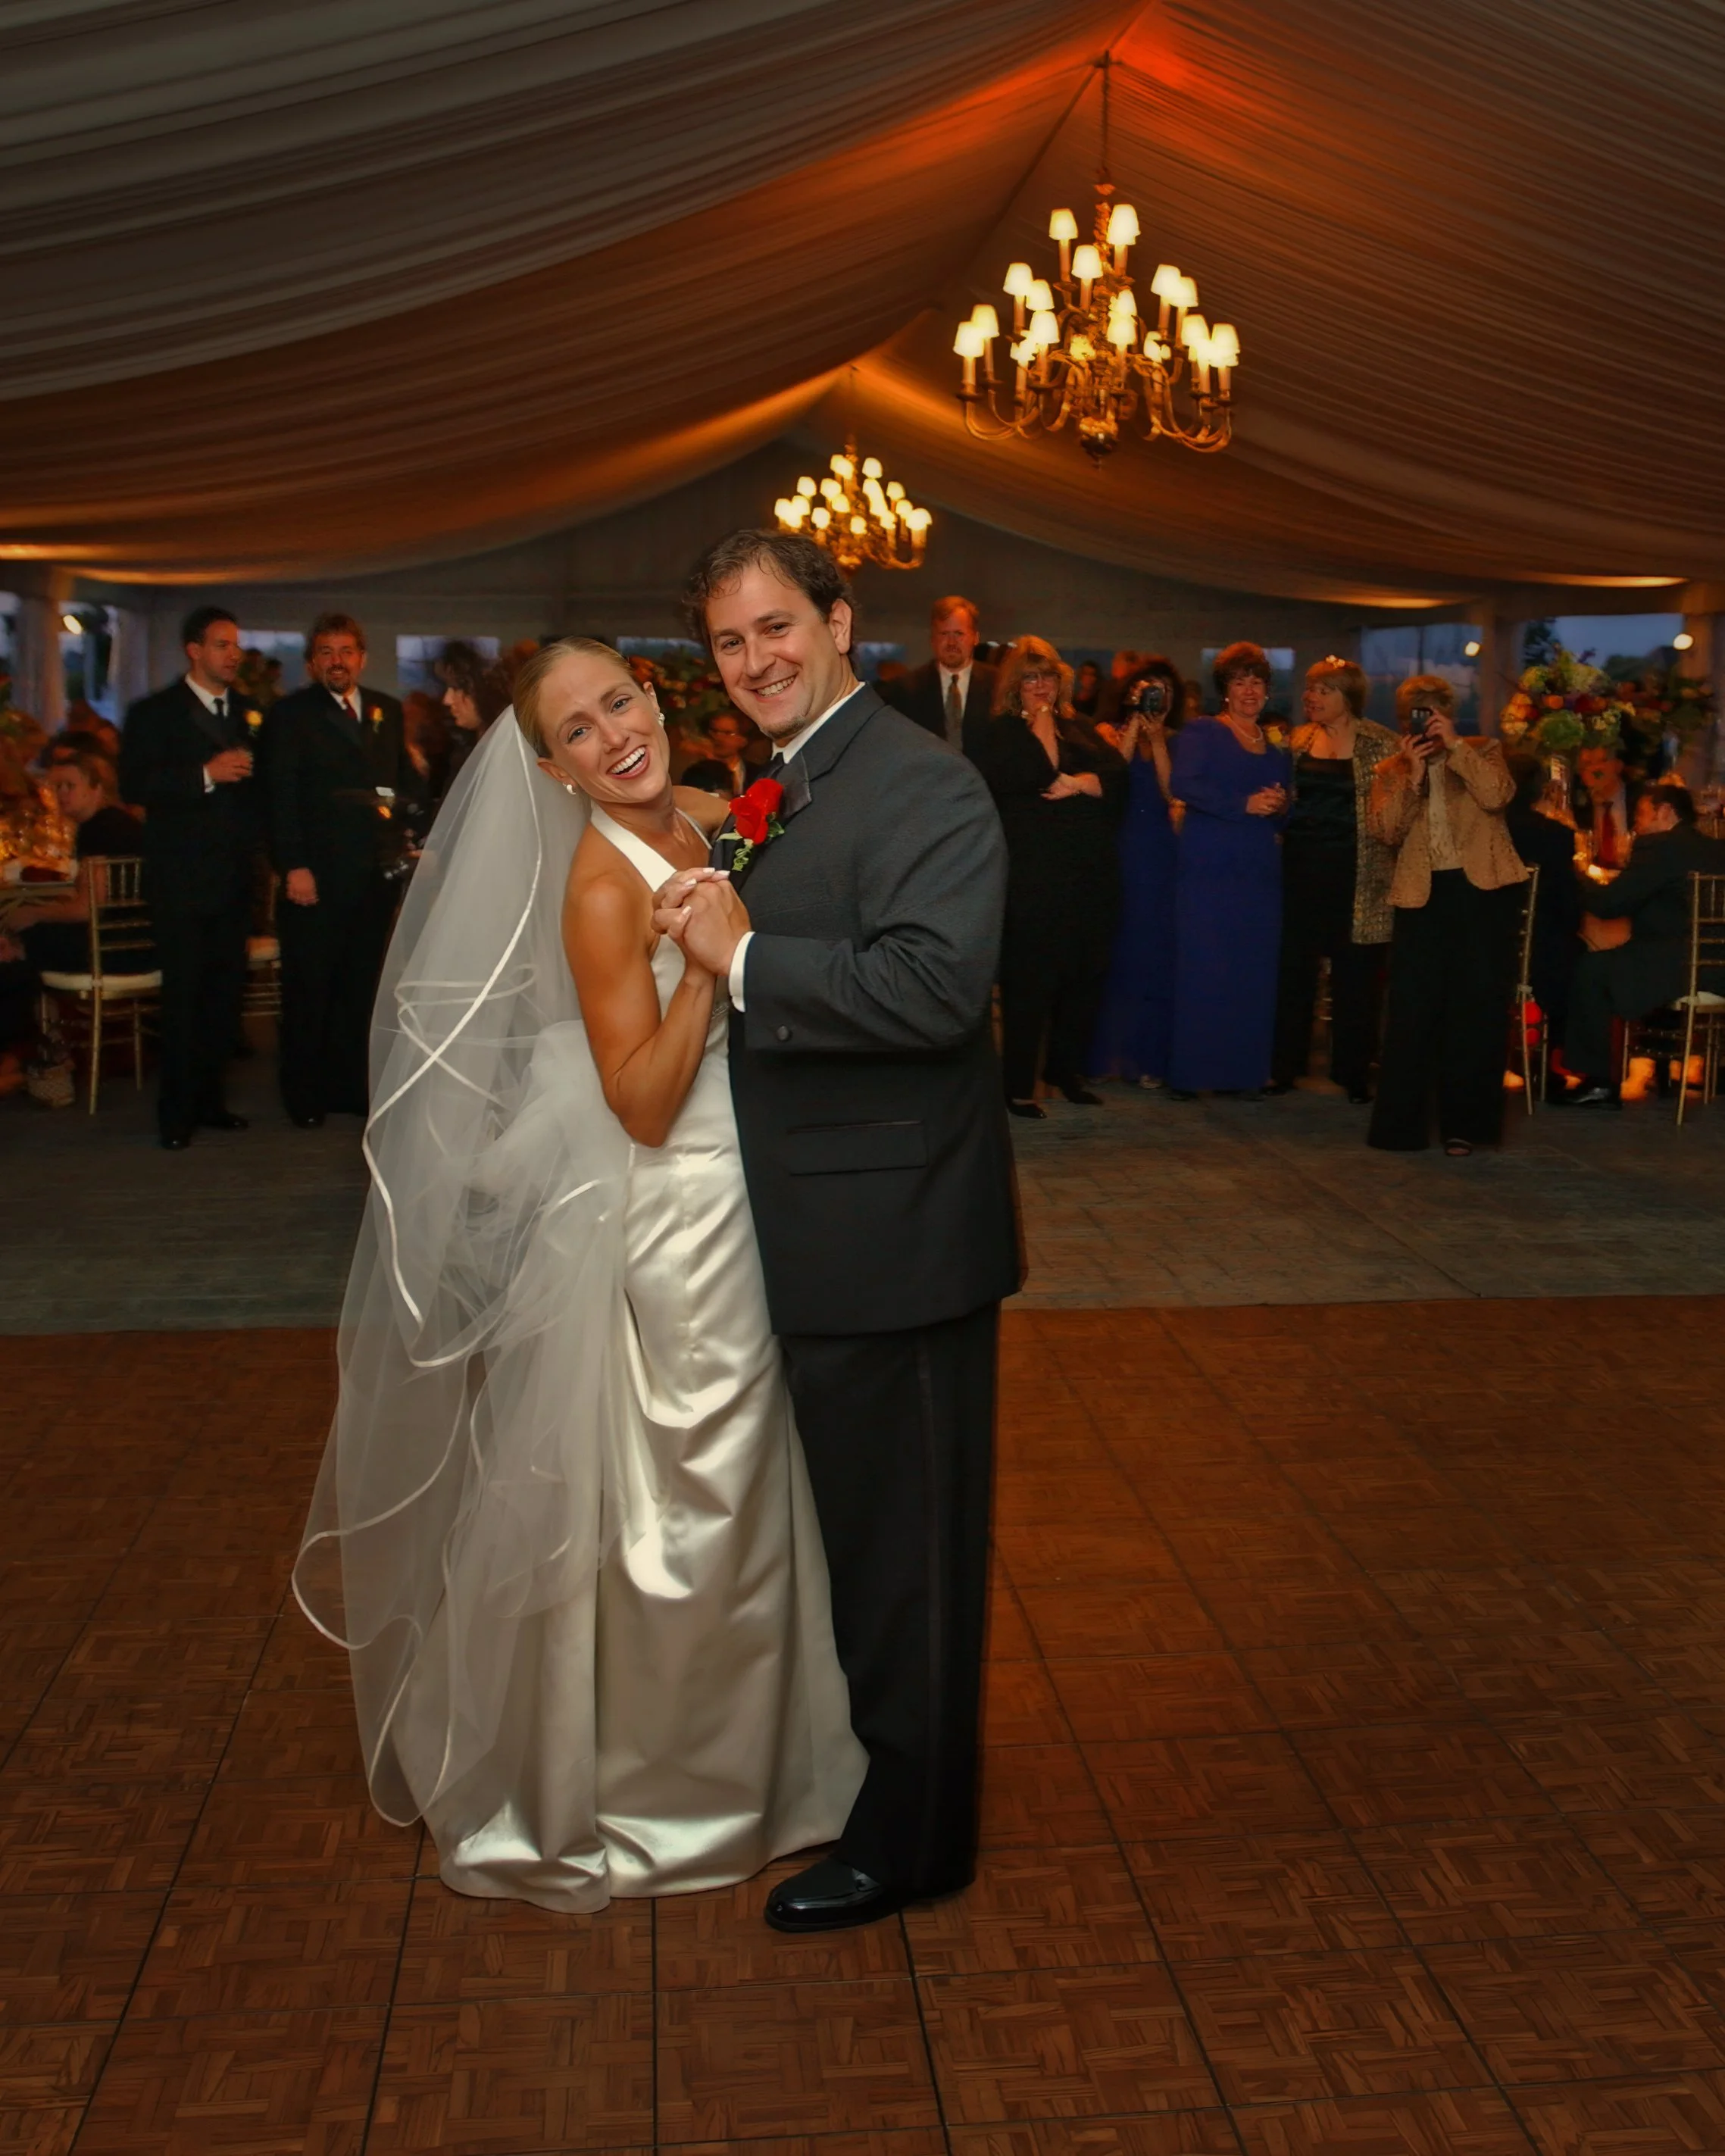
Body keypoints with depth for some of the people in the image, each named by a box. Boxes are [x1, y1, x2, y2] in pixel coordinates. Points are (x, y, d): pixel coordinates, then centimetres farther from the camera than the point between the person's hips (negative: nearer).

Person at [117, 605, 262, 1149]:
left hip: (233, 877, 5)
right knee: (183, 997, -3)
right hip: (181, 880, -5)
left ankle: (208, 1099, 17)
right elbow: (134, 786, -13)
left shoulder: (245, 714, 14)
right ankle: (178, 1113, 4)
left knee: (225, 993, 7)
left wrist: (256, 839, 3)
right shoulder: (155, 713, -2)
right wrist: (206, 775, -21)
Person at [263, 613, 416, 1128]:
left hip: (375, 873, 4)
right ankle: (304, 1097, 13)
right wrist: (293, 867, -13)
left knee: (362, 986, 8)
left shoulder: (387, 710, 15)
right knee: (309, 990, 3)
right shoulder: (291, 714, 0)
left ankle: (351, 1086, 19)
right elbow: (281, 797, -6)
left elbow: (406, 778, 18)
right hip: (316, 873, -4)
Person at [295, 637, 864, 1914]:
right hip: (670, 1219, -8)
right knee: (671, 1502, 8)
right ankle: (648, 1776, 30)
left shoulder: (707, 821, 2)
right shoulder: (601, 880, -20)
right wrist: (711, 953, -28)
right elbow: (644, 1104, -23)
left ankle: (727, 1743, 44)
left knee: (733, 1484, 23)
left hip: (740, 1198, 8)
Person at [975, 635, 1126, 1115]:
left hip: (1091, 873, 6)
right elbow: (1038, 774, -17)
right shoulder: (1006, 731, 0)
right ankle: (1019, 1085, 2)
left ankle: (1067, 1068, 23)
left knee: (1087, 975, 9)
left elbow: (1116, 772, 3)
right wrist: (1041, 721, -9)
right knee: (1030, 980, -5)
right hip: (1034, 874, -6)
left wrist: (1079, 783, -12)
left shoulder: (1079, 728, 16)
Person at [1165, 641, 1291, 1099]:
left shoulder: (1275, 749, 18)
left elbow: (1283, 815, 22)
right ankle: (1189, 1073, 1)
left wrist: (1280, 807, -2)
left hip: (1260, 873, 5)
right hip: (1208, 870, -5)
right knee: (1202, 970, -5)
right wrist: (1245, 804, -19)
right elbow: (1183, 783, -15)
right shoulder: (1201, 732, 2)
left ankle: (1245, 1072, 9)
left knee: (1254, 973, 3)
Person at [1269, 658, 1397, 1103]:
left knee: (1355, 973, 2)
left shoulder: (1377, 742, -2)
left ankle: (1354, 1073, 11)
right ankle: (1284, 1066, 16)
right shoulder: (1298, 740, 9)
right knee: (1293, 966, 6)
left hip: (1355, 872, -3)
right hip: (1301, 865, 3)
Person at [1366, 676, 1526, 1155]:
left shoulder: (1481, 752, 8)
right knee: (1414, 1009, 0)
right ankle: (1402, 1122, 8)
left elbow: (1497, 795, -13)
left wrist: (1454, 746, -13)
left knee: (1476, 1007, 1)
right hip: (1423, 895, 1)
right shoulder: (1390, 772, 12)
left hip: (1482, 889, -1)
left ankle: (1463, 1123, 9)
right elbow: (1387, 830, -4)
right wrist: (1413, 774, -11)